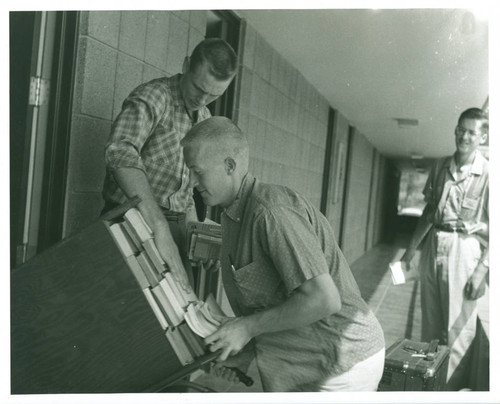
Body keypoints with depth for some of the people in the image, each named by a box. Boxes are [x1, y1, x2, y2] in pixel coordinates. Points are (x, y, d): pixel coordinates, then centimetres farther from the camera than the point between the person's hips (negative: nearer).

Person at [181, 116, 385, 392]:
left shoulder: (270, 211, -25)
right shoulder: (231, 216, 5)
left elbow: (323, 299, -29)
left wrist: (248, 327, -20)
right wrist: (245, 352, 2)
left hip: (342, 366, -8)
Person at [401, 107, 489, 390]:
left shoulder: (488, 173, -8)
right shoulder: (440, 167, 7)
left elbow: (493, 229, -9)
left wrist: (481, 270, -16)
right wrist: (412, 248, 11)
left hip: (463, 248, -5)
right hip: (433, 244, 5)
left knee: (458, 327, -1)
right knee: (431, 321, 15)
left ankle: (455, 387, 14)